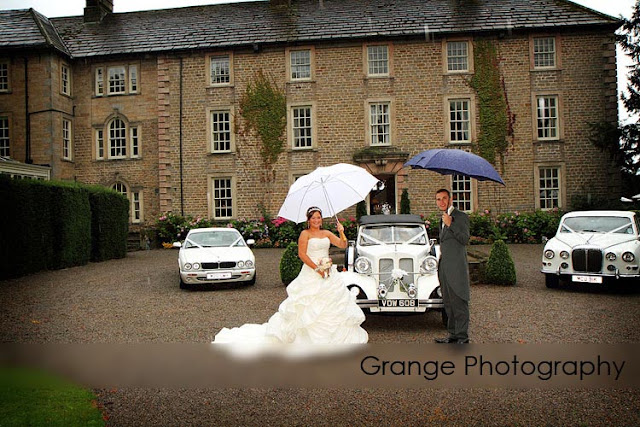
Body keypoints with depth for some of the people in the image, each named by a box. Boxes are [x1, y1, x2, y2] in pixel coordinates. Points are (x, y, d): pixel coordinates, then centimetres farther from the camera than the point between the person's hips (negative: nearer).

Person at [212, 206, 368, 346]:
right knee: (309, 308, -6)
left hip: (330, 275, 6)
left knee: (336, 306, 7)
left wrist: (342, 233, -9)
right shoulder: (305, 234, -3)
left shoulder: (327, 233, 13)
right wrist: (317, 268, -18)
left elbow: (343, 245, 9)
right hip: (311, 275, -6)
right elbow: (302, 254, -13)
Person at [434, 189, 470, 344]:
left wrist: (451, 224, -22)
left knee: (459, 303, -5)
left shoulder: (461, 217, -5)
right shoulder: (443, 219, 20)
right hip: (444, 267, 8)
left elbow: (465, 239, -16)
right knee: (449, 303, 12)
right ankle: (453, 335, 20)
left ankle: (462, 337, 0)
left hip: (457, 268, -8)